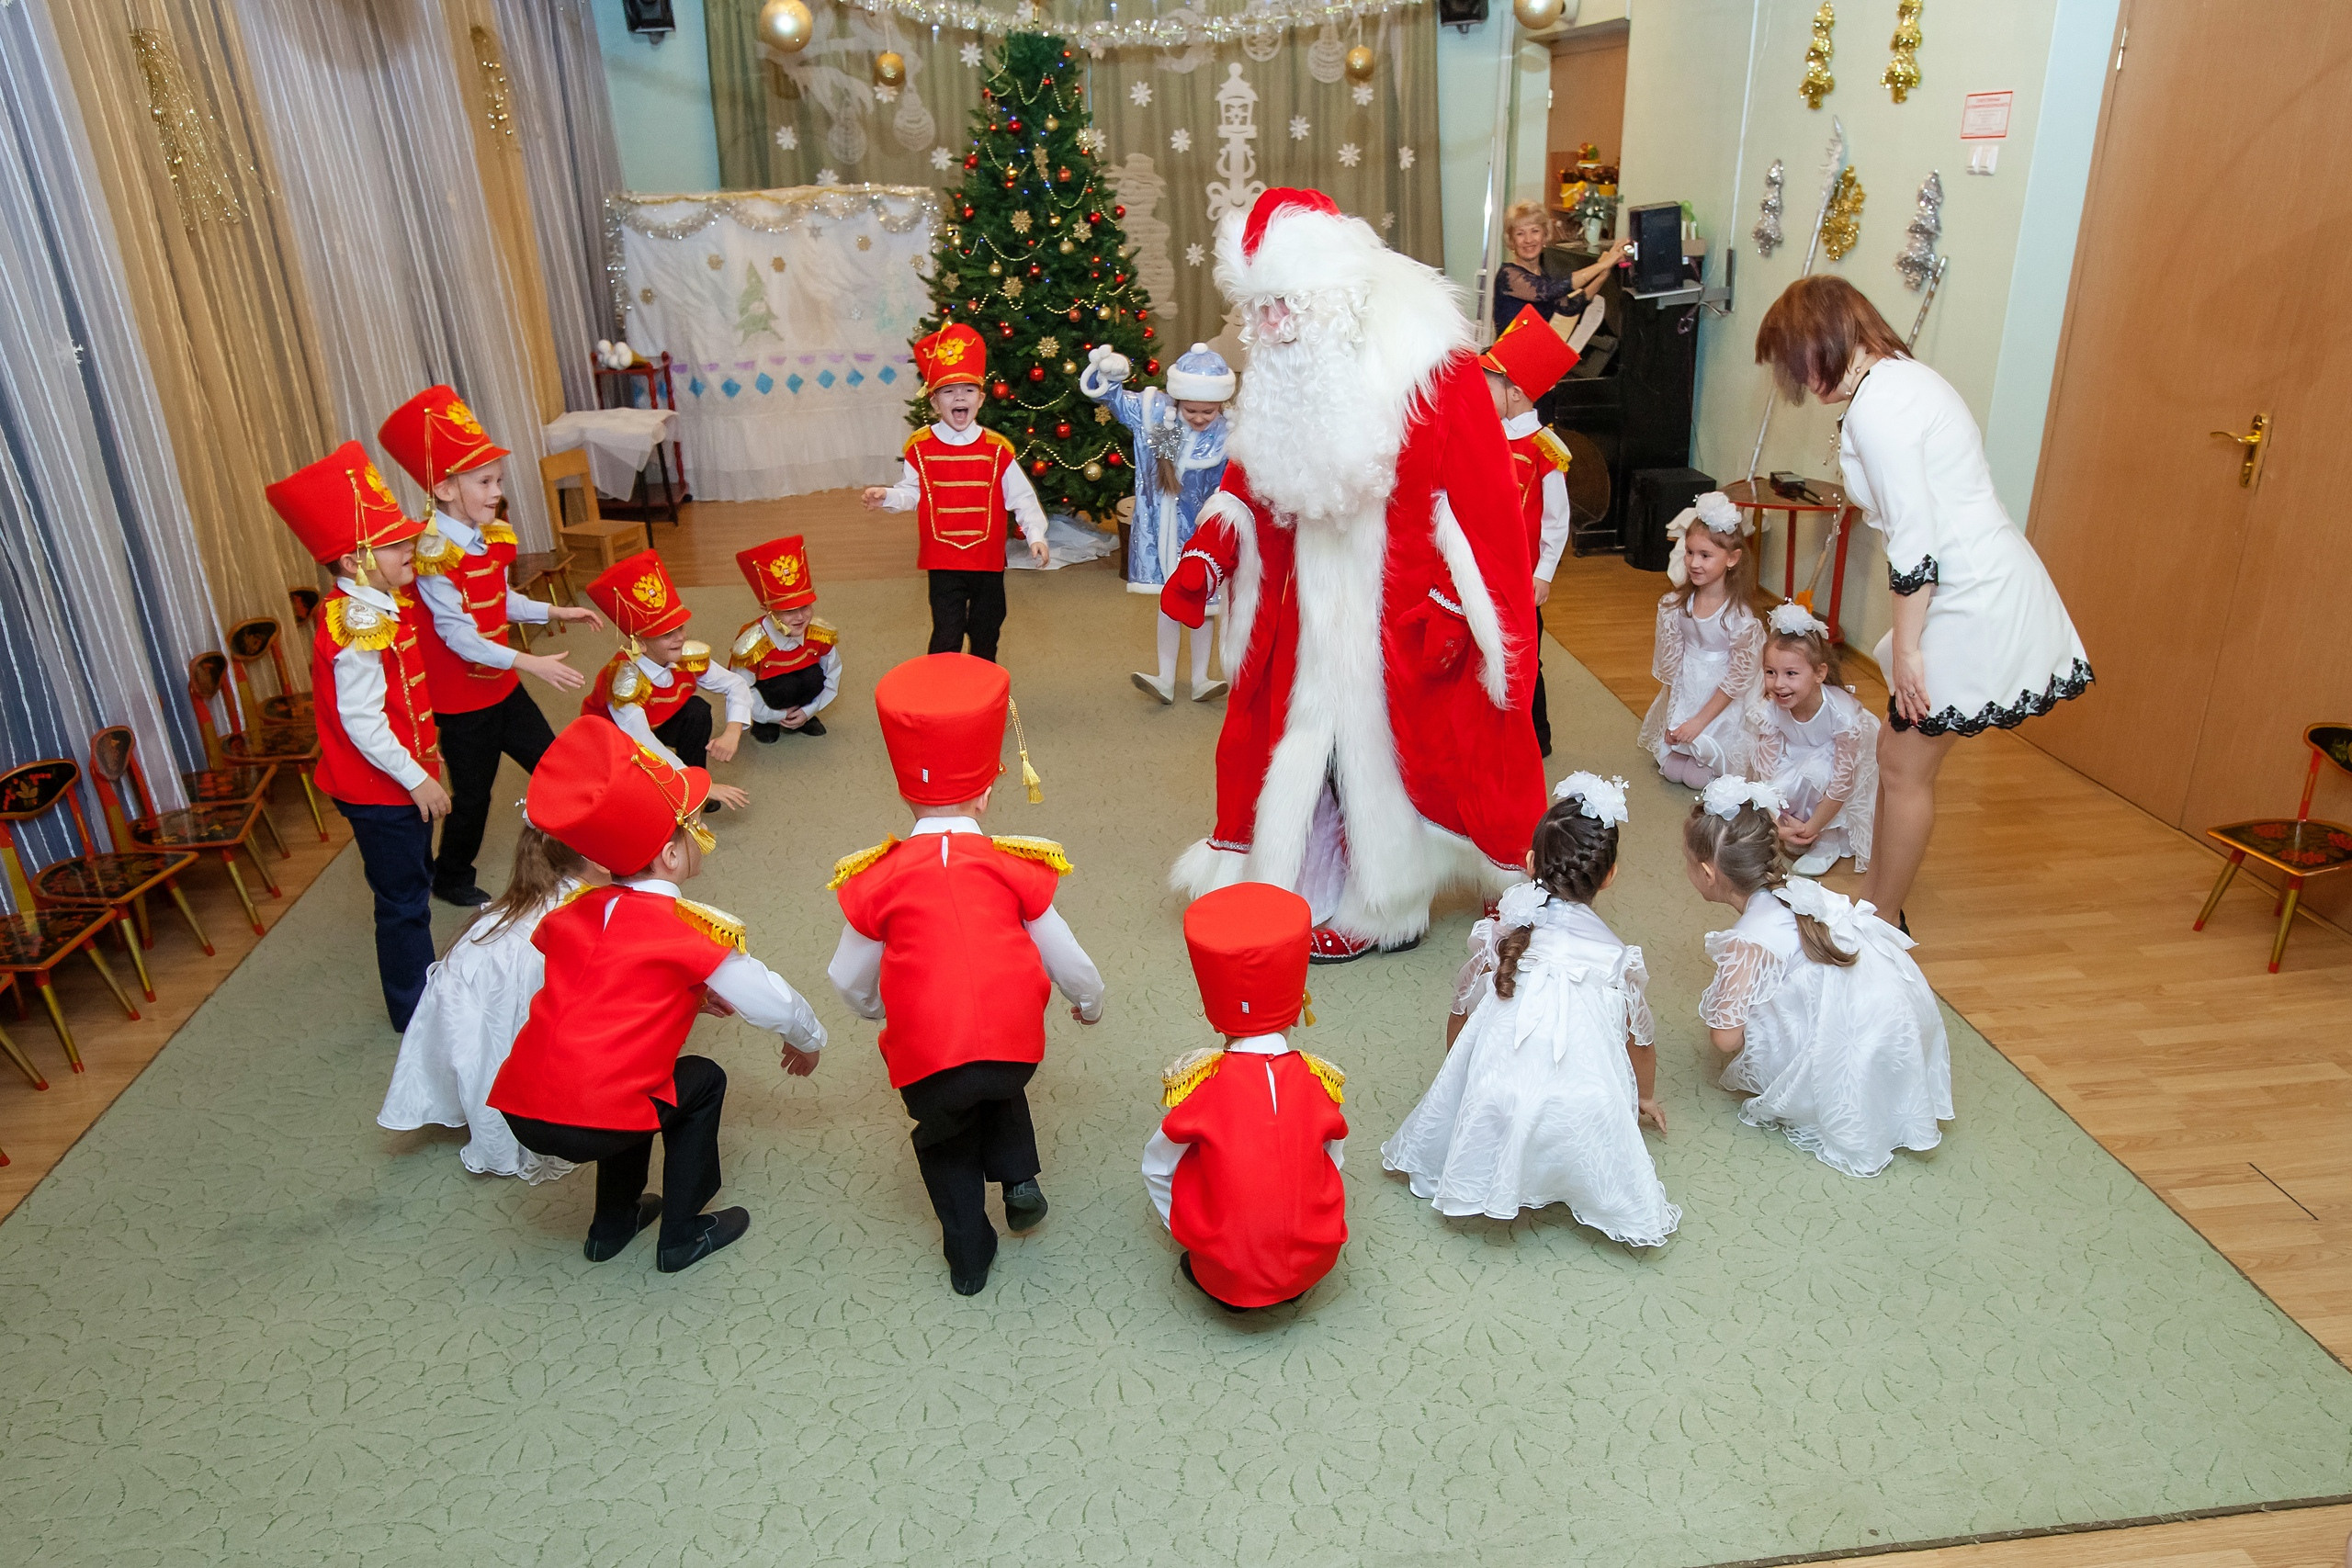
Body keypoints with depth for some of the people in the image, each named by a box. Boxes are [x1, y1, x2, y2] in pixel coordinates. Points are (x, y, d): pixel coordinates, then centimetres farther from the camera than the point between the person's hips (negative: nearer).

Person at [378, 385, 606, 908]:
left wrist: (558, 611, 8)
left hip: (501, 684, 8)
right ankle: (451, 878, 31)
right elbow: (459, 635, -29)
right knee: (473, 793, 8)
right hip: (461, 697, -8)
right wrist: (530, 662, -36)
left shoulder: (490, 536, 0)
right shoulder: (433, 554, -26)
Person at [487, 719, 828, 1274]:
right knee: (702, 1081, 18)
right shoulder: (694, 929, -8)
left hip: (518, 1108, 6)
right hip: (593, 1124, -6)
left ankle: (612, 1224, 39)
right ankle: (682, 1237, 24)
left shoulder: (576, 910, 9)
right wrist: (808, 1040, 19)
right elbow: (768, 999, -2)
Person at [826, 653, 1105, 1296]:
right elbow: (1068, 962, 8)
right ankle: (1017, 1177, 21)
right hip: (1014, 1046, 1)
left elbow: (850, 982, 11)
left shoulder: (878, 879, 0)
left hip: (926, 1058, -1)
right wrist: (1089, 1003, 30)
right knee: (998, 1091, 35)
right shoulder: (1017, 867, 1)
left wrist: (881, 1011, 34)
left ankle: (968, 1253, 31)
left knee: (945, 1142, 27)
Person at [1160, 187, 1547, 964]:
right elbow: (1251, 480, 10)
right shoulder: (1283, 369, 1)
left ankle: (1380, 908, 23)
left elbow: (1472, 498, -16)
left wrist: (1448, 603, -19)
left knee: (1382, 746, 5)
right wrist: (1205, 555, -2)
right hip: (1313, 602, 6)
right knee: (1300, 740, 10)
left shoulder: (1427, 365, -18)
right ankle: (1301, 892, 27)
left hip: (1401, 609, -6)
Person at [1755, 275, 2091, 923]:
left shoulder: (1874, 403, -17)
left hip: (1973, 603, -9)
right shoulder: (1903, 376, 13)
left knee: (1905, 769, 4)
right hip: (1989, 588, 9)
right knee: (1900, 755, 18)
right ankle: (1875, 892, 31)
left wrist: (1906, 648, -15)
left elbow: (1915, 538, -21)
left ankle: (1881, 920, 18)